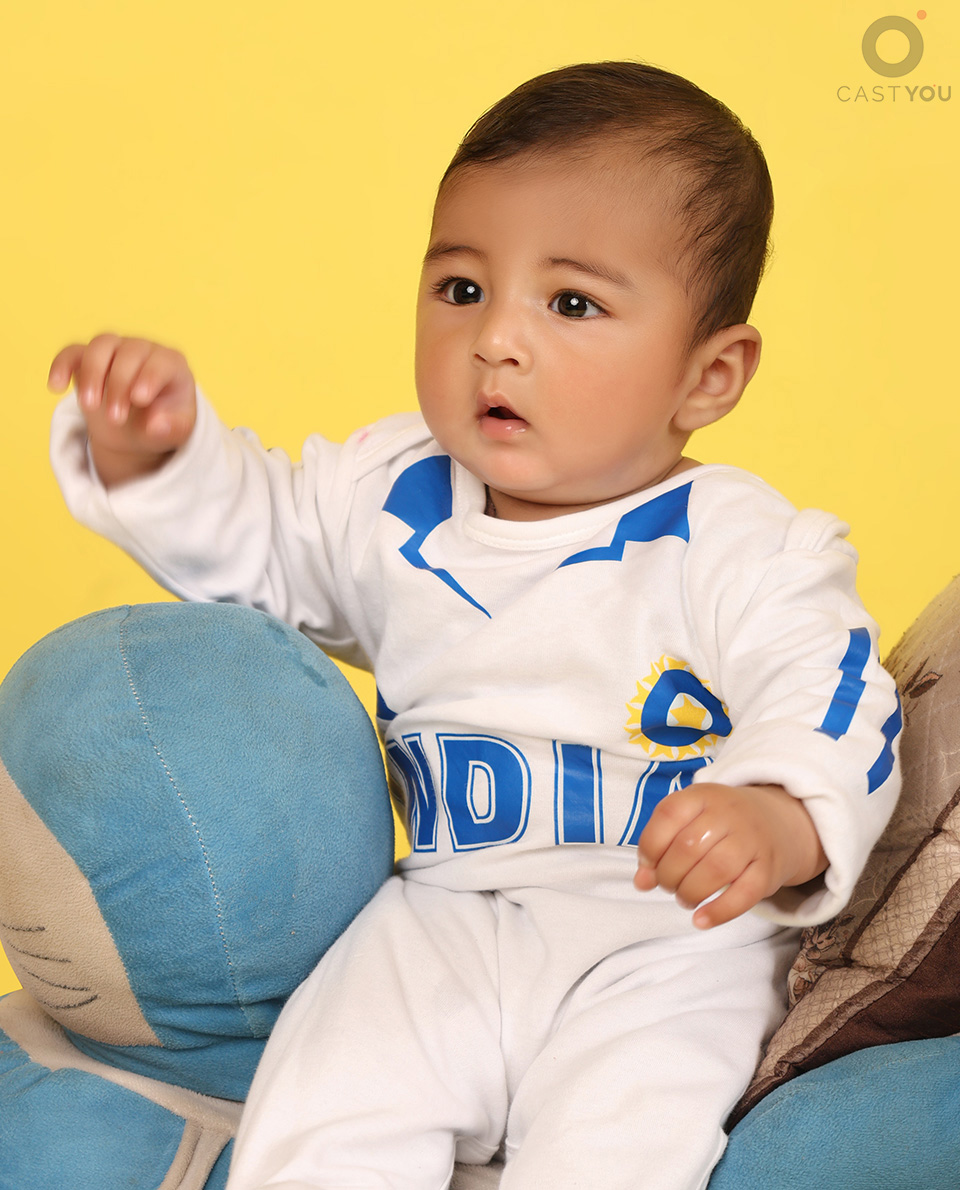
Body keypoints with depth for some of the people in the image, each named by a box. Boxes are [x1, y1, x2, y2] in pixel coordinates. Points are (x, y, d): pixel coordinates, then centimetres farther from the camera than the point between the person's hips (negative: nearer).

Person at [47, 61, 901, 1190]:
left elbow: (837, 715, -18)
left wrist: (777, 822, -41)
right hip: (442, 921, 4)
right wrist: (154, 449, -5)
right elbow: (243, 533, 17)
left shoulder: (739, 551, -11)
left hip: (662, 941, -3)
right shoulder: (390, 496, 4)